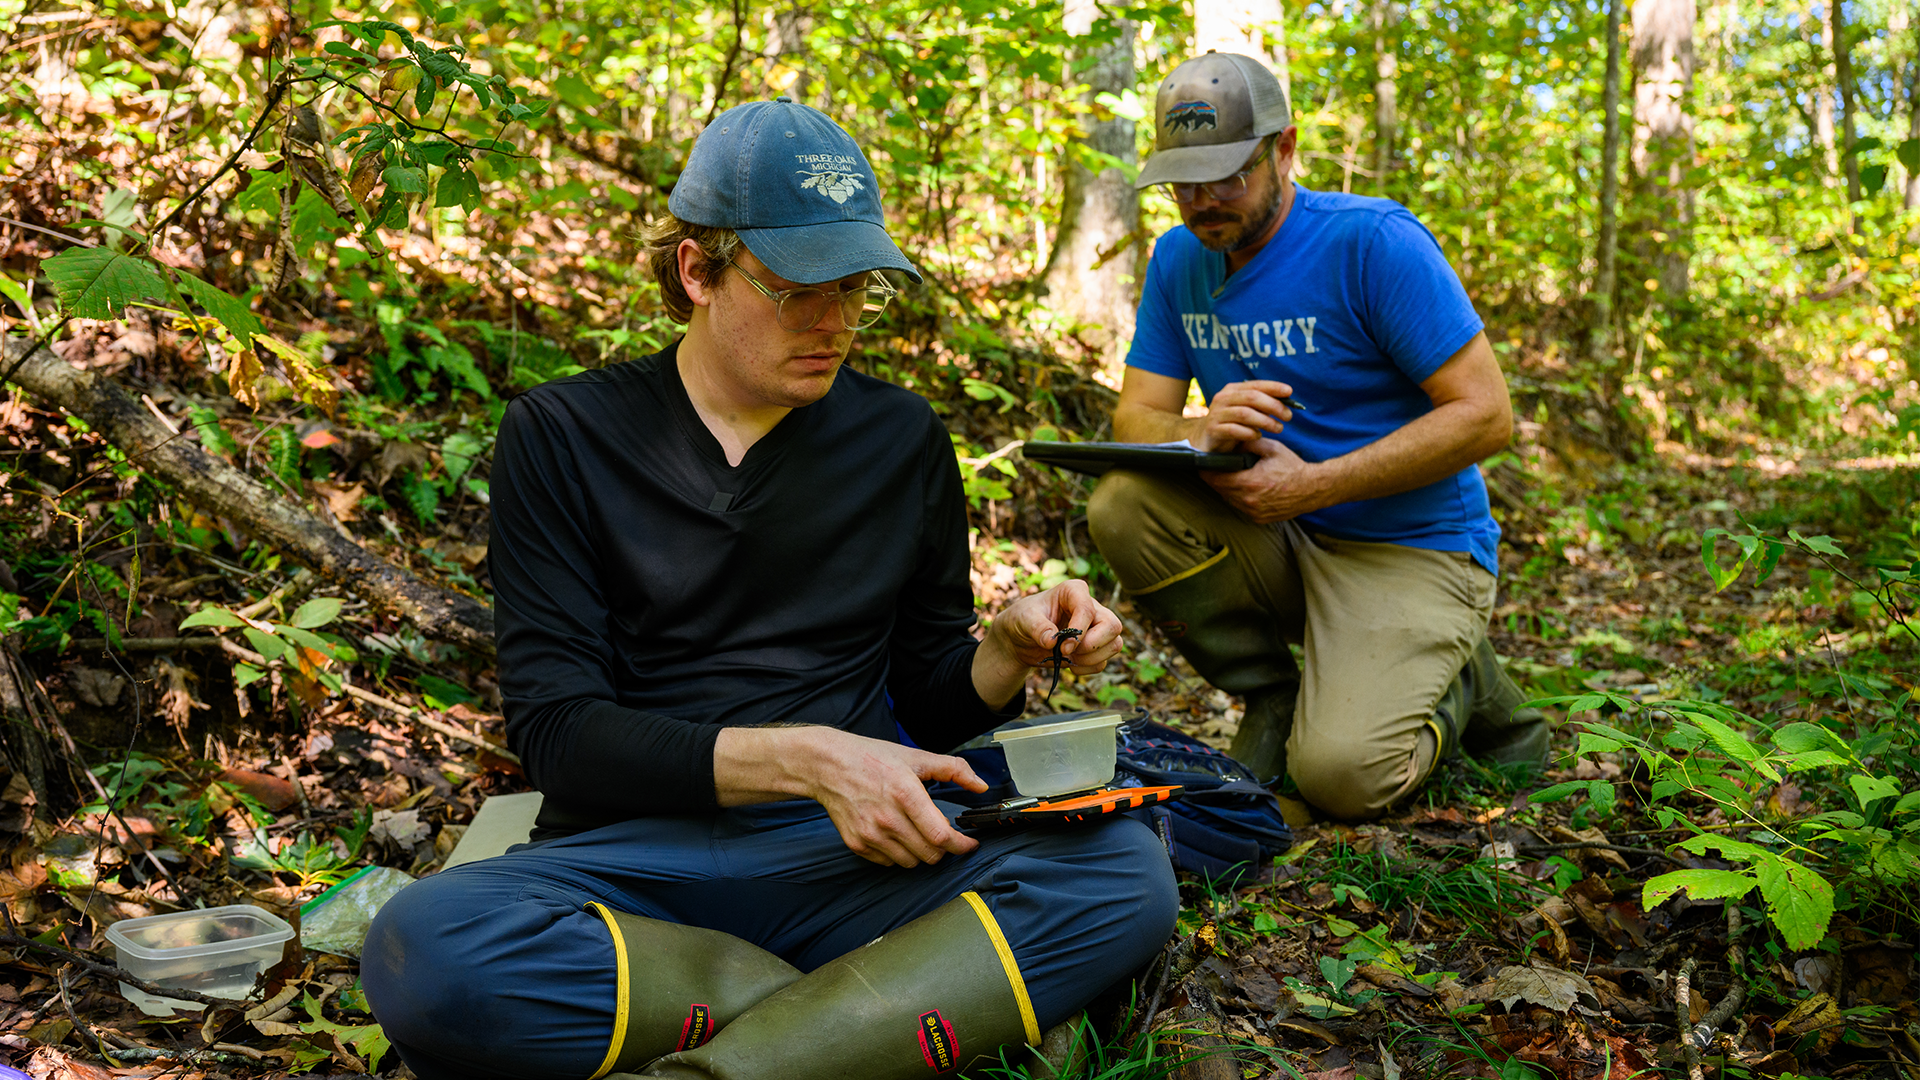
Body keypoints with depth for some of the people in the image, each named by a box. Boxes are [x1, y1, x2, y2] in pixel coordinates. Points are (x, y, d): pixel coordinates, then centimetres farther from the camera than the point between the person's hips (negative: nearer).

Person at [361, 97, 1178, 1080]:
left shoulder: (902, 438, 12)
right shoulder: (561, 437, 3)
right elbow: (555, 724, -7)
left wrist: (1009, 647, -6)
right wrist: (805, 758, -18)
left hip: (848, 855, 2)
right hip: (630, 864, -2)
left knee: (1126, 871, -25)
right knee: (427, 944, -34)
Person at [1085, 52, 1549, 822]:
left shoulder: (1375, 242, -15)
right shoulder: (1180, 259, 2)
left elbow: (1485, 415, -18)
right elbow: (1135, 418, -1)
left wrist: (1313, 484, -24)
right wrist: (1201, 432, -26)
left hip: (1412, 545, -5)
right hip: (1277, 537, 6)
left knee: (1341, 775, -26)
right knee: (1122, 506, -21)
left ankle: (1456, 688, 10)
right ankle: (1273, 700, 0)